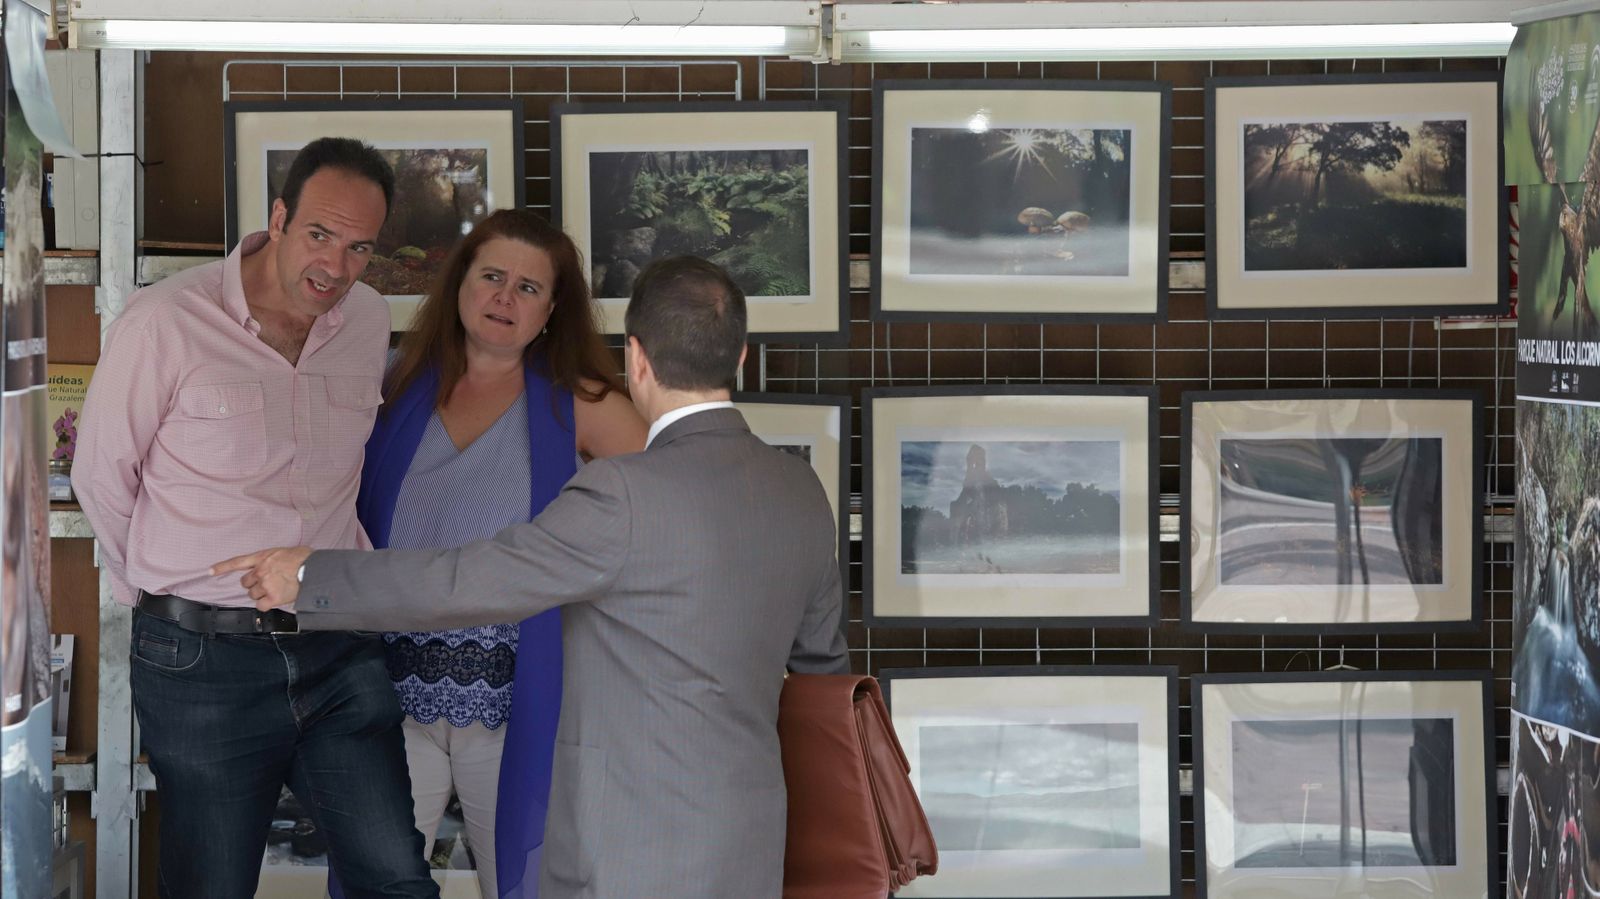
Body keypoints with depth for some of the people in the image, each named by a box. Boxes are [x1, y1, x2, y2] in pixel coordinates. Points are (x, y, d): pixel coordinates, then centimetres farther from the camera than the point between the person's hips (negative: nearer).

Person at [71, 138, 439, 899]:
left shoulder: (369, 320, 4)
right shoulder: (165, 322, -12)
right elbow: (101, 478, -1)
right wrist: (161, 597, 8)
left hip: (338, 650, 4)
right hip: (204, 660, -4)